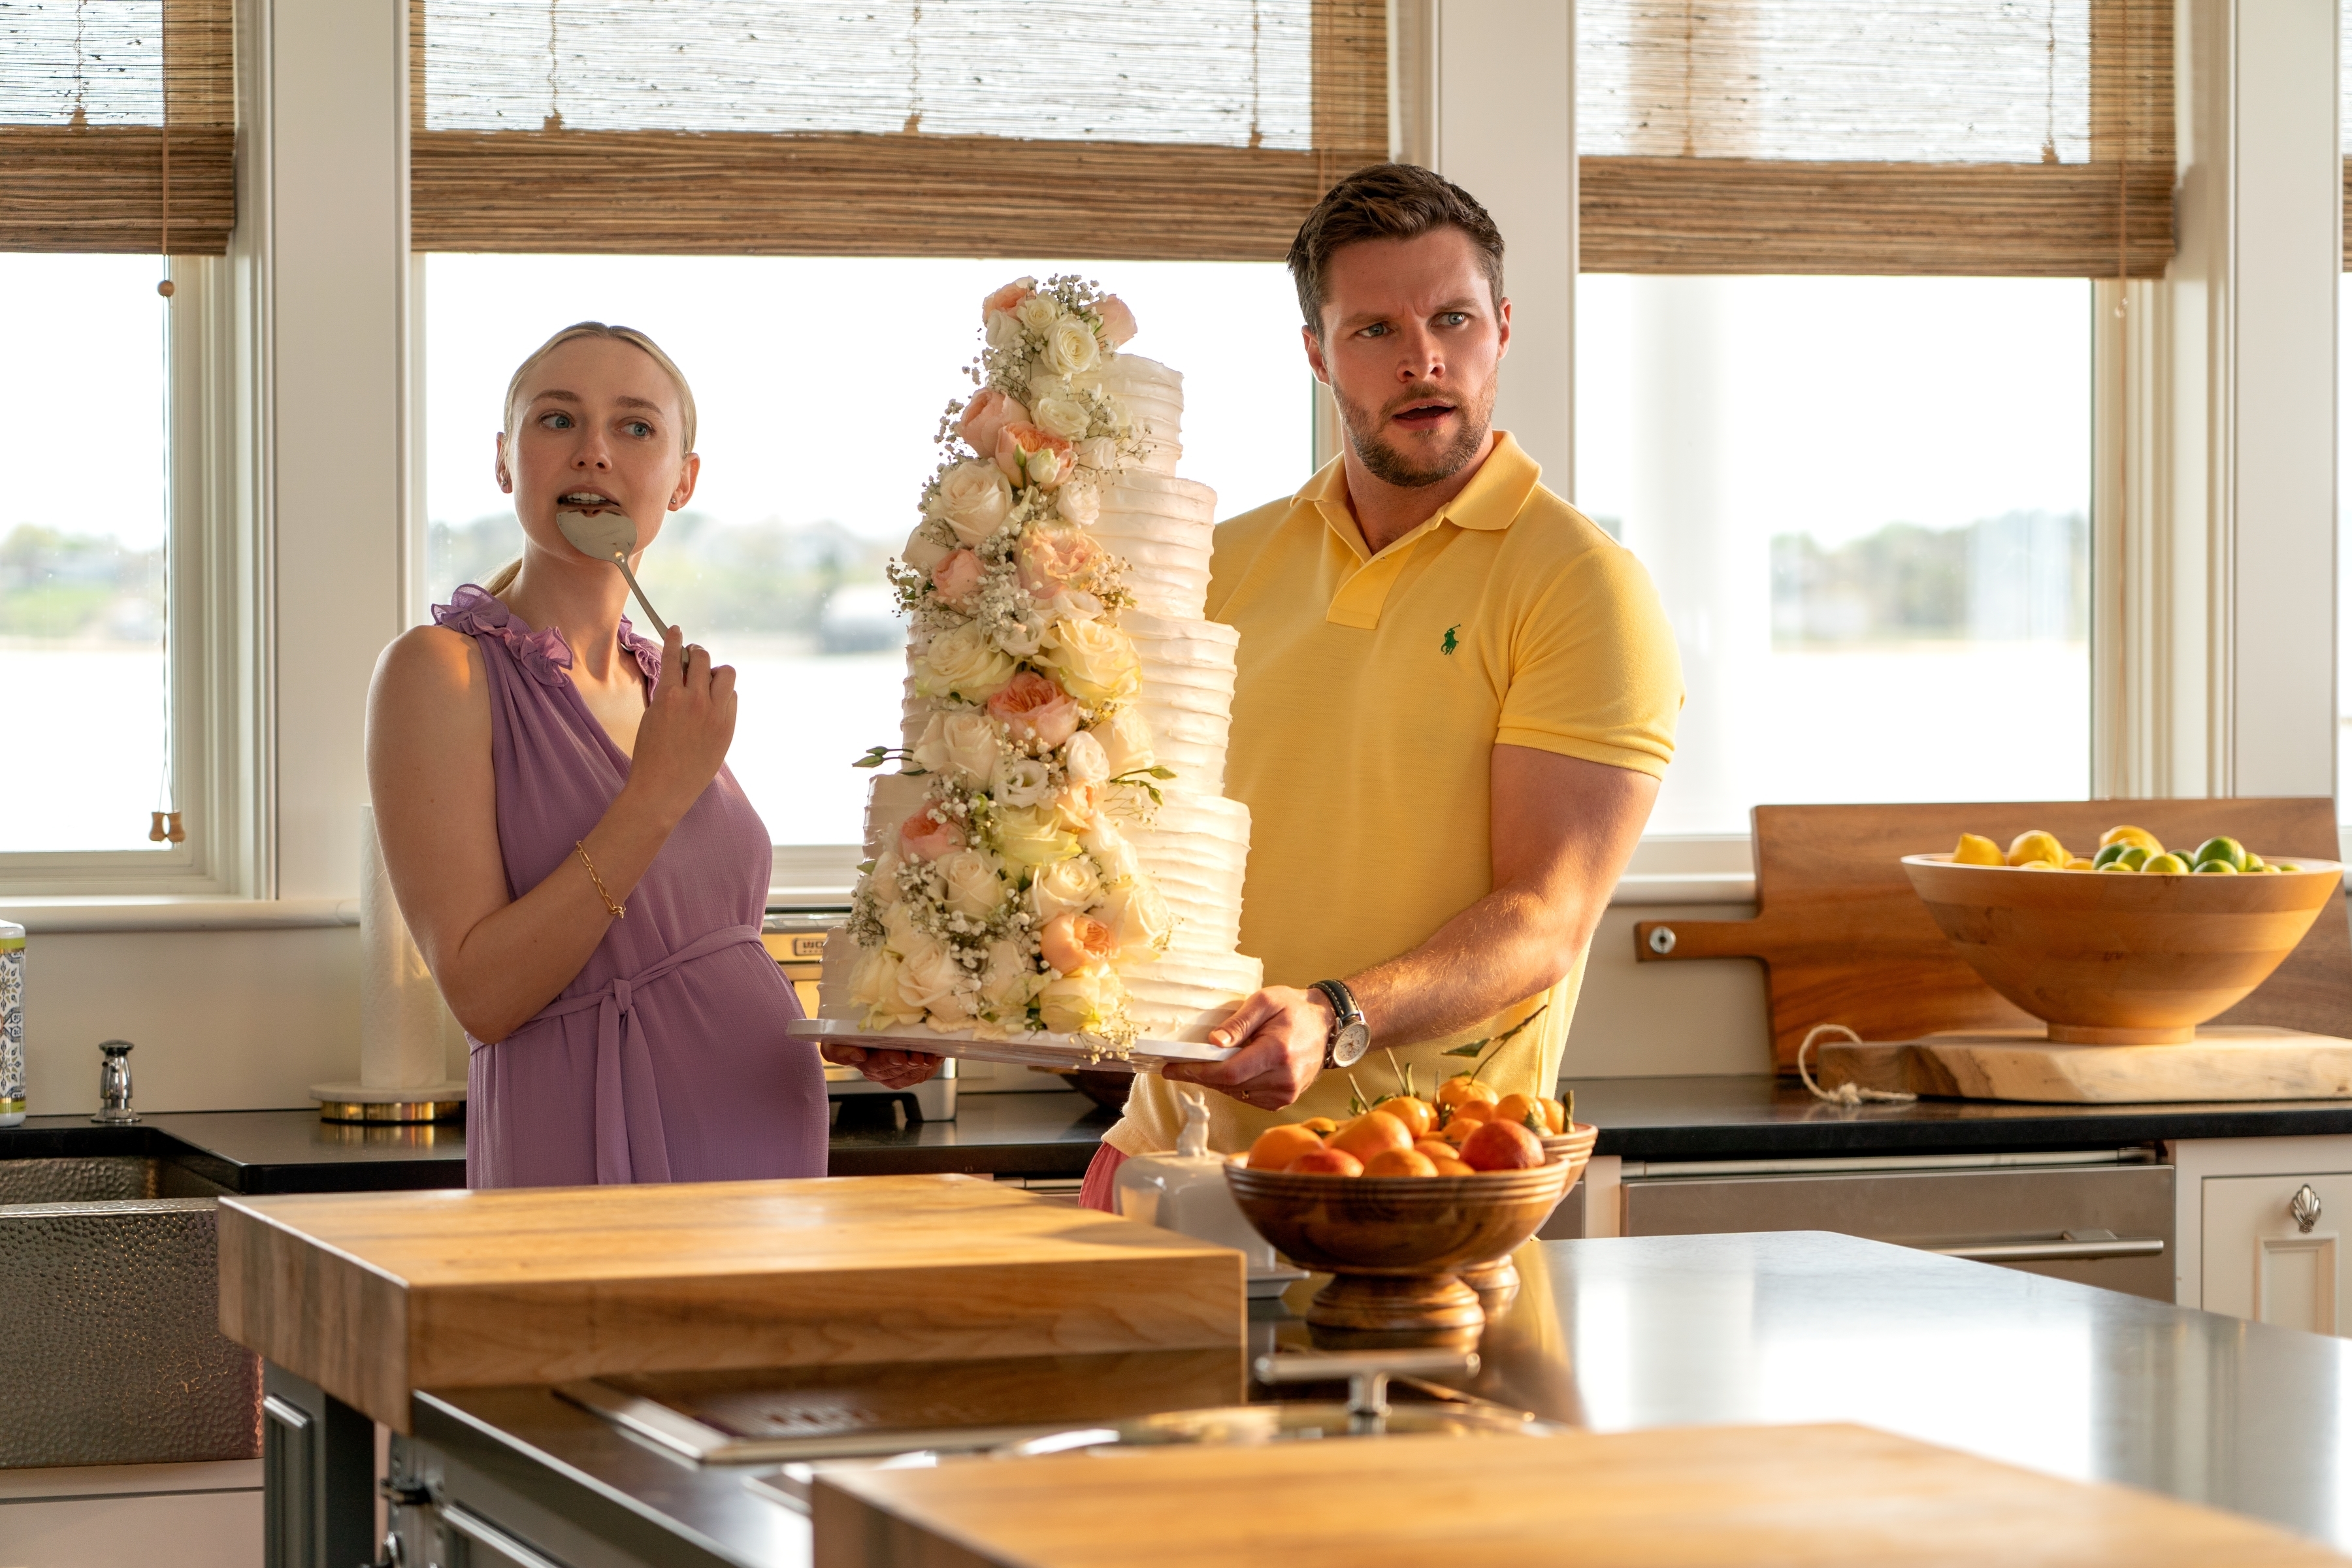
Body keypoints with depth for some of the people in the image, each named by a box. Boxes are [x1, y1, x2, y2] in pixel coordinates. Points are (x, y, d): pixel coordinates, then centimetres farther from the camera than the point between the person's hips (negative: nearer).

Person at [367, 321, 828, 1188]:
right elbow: (481, 994, -18)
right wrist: (658, 796, -20)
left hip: (767, 1147, 7)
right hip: (592, 1150, -7)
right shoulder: (440, 670, -9)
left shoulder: (666, 684, 12)